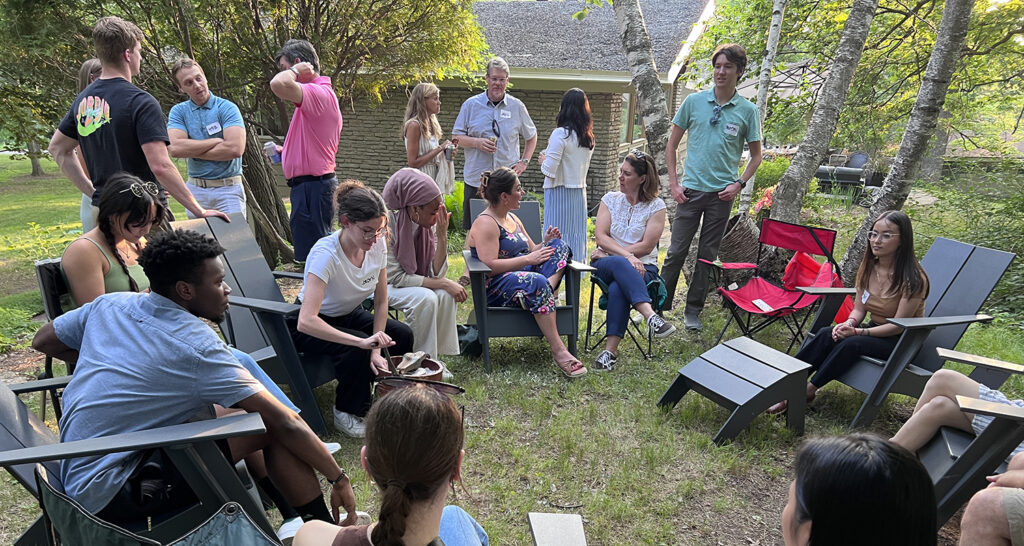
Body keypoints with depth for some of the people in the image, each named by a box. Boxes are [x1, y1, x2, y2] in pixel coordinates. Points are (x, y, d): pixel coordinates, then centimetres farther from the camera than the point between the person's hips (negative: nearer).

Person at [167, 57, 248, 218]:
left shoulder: (227, 108, -4)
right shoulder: (178, 111, 7)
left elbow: (236, 149, -19)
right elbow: (175, 148, -10)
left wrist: (192, 150, -9)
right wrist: (217, 141, -12)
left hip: (228, 188, -3)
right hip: (195, 189, 3)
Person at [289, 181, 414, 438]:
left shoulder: (378, 244, -16)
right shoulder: (325, 254, -34)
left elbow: (381, 301, -6)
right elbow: (306, 322, -42)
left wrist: (376, 351, -17)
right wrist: (364, 342, -48)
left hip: (350, 315, 6)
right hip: (312, 326, -5)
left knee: (403, 336, -17)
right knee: (356, 349, -33)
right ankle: (347, 413, -6)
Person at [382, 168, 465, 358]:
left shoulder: (430, 224, -10)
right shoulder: (387, 224, -26)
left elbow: (436, 274, -14)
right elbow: (396, 277, -25)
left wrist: (442, 236, -27)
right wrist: (444, 283, -27)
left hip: (412, 283, 5)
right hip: (383, 285, -5)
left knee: (446, 295, -23)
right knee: (425, 298, -31)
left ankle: (436, 358, -10)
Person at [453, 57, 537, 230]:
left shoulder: (517, 106, 7)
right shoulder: (471, 104, 4)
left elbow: (531, 136, 19)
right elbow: (457, 138, 5)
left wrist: (524, 162, 7)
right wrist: (476, 142, -13)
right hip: (476, 178, 0)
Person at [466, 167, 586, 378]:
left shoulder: (513, 219, 20)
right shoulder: (485, 224, -10)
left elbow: (530, 252, 22)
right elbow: (489, 266, -21)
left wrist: (546, 243, 1)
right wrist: (529, 259, -19)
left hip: (524, 274, 9)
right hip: (495, 288, -9)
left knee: (559, 246, -6)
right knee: (536, 281, -37)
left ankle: (547, 291, -32)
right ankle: (558, 349, -38)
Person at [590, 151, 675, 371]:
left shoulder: (656, 206, 4)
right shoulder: (610, 199, 11)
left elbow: (646, 246, -4)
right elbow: (601, 237, -1)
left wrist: (611, 252, -8)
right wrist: (627, 256, -16)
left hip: (642, 267, -1)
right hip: (606, 264, 2)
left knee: (617, 288, -36)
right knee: (619, 264, -37)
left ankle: (610, 349, -37)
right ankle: (650, 315, -50)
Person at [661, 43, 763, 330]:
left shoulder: (747, 110, 2)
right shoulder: (694, 101, 2)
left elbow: (756, 155, 11)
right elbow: (672, 145, 7)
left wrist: (739, 184, -3)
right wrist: (674, 184, -1)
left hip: (722, 194, 1)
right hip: (691, 190, 0)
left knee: (708, 255, 8)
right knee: (676, 251, 0)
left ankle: (693, 311, 19)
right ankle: (659, 306, 11)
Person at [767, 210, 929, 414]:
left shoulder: (913, 278, -18)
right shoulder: (869, 268, 2)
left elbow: (899, 326, -18)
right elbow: (859, 309, 6)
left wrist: (859, 332, -27)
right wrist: (849, 323, -17)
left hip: (902, 341, -6)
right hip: (874, 330, 6)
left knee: (851, 343, -34)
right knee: (826, 334, -23)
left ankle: (808, 391, -27)